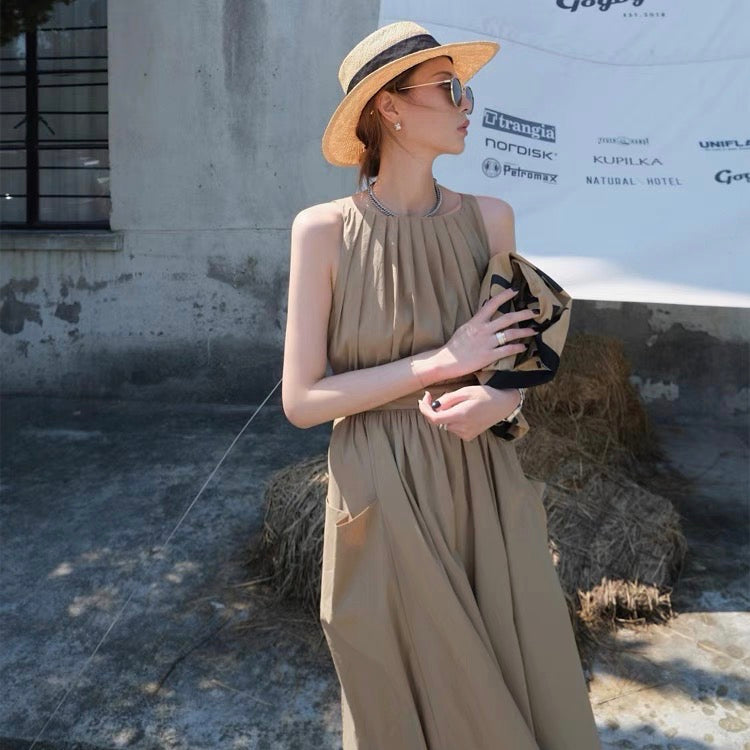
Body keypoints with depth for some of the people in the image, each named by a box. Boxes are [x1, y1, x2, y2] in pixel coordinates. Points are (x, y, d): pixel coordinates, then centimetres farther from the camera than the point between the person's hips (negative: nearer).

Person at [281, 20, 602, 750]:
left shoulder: (488, 217, 0)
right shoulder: (323, 230, -10)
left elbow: (518, 359, 9)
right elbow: (300, 400, -11)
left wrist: (497, 400, -14)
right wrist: (442, 362, -16)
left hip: (487, 494, 3)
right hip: (385, 505, -3)